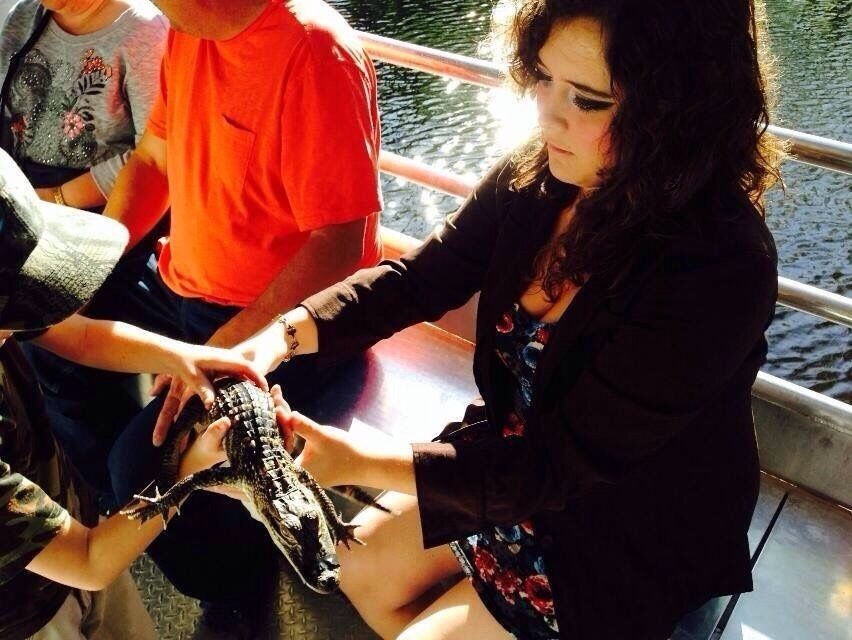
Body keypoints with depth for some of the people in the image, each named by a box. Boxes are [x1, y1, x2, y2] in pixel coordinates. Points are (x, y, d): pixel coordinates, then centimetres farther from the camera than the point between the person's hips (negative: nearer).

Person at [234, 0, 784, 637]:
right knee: (360, 567, 13)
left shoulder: (721, 271, -34)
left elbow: (564, 464, -29)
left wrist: (361, 462, -29)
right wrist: (288, 334, -21)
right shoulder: (537, 176, -14)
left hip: (629, 539, -5)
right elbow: (417, 280, -5)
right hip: (517, 458, 6)